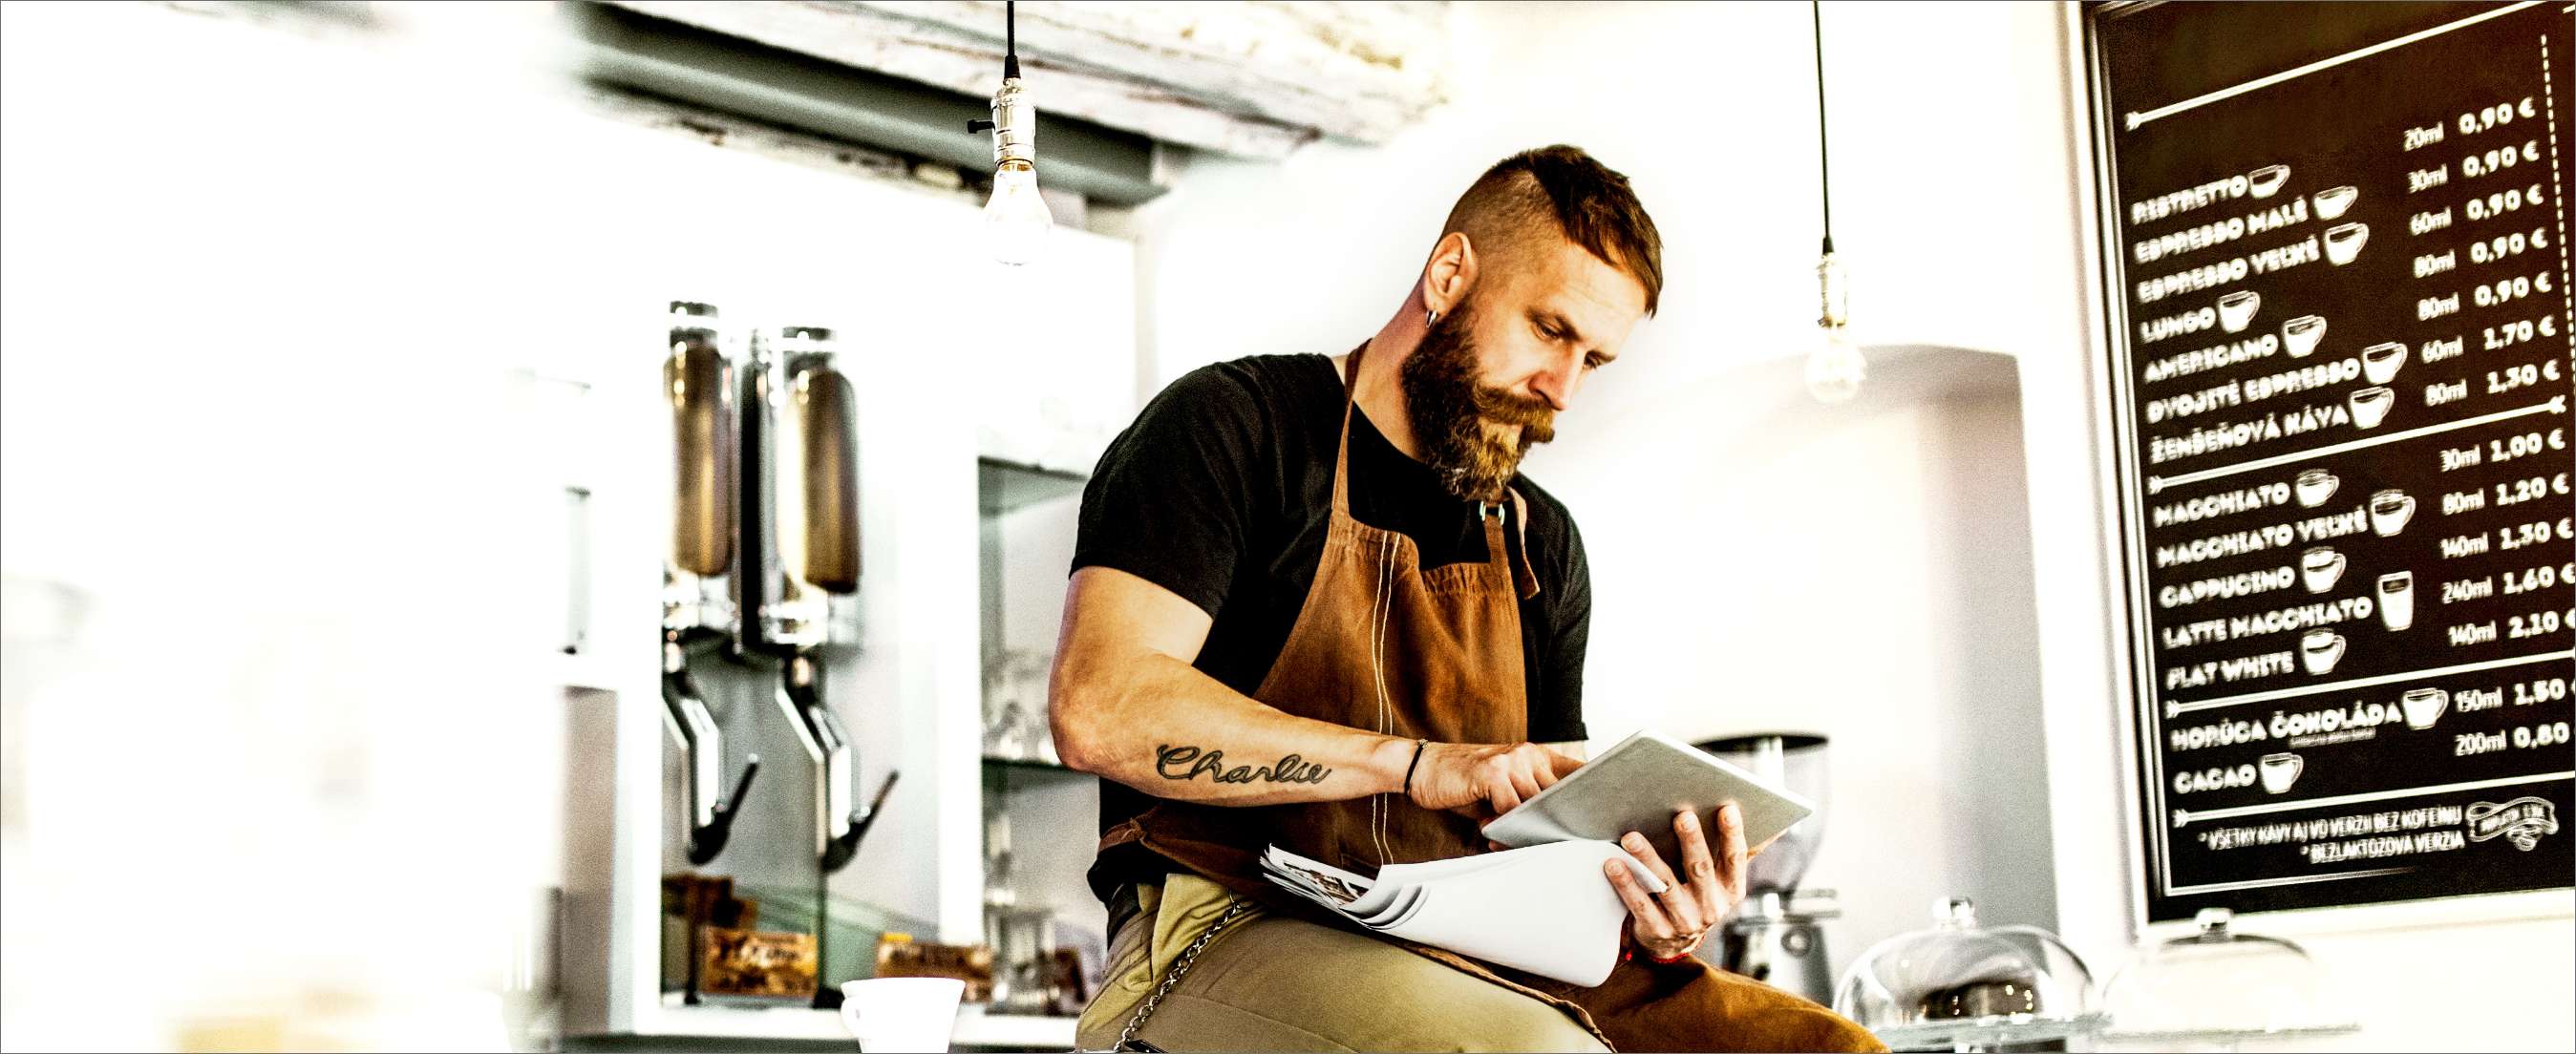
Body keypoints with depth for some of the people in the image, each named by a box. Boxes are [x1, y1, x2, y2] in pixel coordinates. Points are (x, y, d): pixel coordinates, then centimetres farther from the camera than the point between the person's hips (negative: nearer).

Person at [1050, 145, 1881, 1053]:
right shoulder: (1233, 427, 1)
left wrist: (1645, 911, -6)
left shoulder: (1541, 544, 21)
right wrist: (1420, 764, -17)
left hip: (1477, 960, 6)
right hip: (1230, 935, -6)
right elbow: (1098, 707, -15)